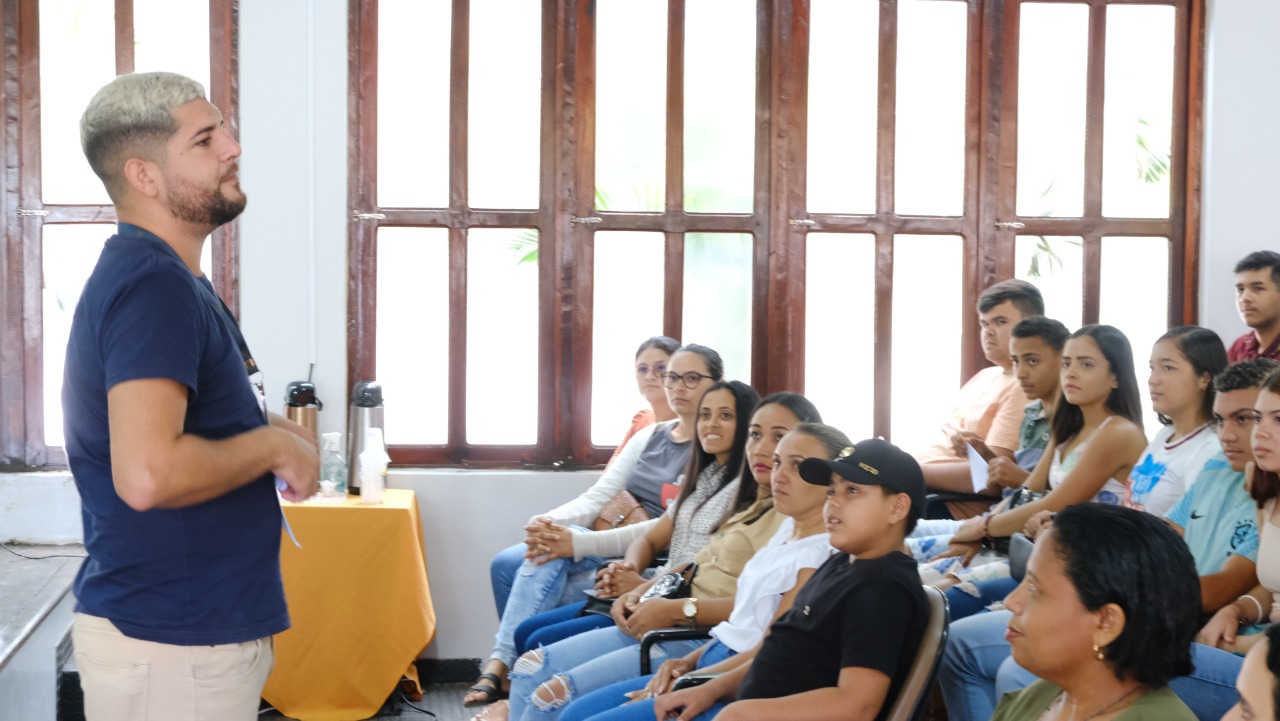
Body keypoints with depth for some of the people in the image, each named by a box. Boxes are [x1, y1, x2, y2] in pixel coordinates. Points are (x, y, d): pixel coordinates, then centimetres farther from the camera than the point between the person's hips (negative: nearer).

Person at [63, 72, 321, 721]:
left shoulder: (161, 276, 13)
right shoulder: (154, 285, -20)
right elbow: (147, 474, -32)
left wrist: (262, 431, 8)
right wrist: (273, 446, -17)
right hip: (170, 646, -10)